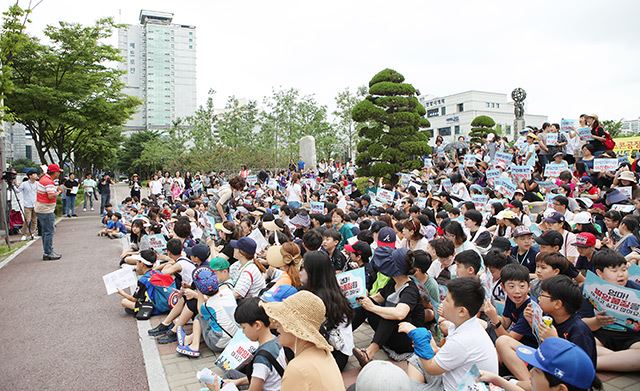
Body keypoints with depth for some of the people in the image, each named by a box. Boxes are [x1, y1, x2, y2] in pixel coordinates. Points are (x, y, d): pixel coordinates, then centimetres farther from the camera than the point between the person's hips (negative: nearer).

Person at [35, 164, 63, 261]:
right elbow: (51, 196, -26)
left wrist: (56, 189, 11)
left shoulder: (43, 179, 13)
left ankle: (47, 252, 22)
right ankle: (48, 254, 0)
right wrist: (59, 192, -10)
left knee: (45, 232, 15)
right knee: (49, 232, -4)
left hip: (40, 209, 10)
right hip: (46, 211, -10)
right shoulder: (49, 182, -18)